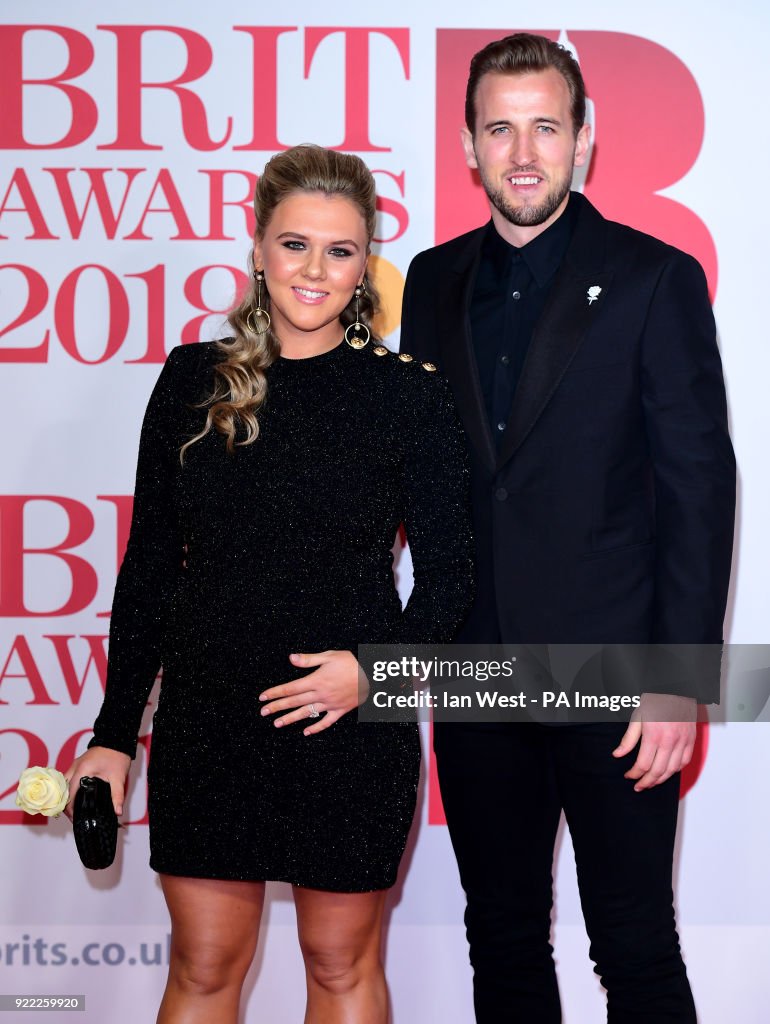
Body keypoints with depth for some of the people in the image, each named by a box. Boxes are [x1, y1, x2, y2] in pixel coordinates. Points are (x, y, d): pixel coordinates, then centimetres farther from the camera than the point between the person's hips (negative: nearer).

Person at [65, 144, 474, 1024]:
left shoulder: (410, 398, -3)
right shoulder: (194, 382, 3)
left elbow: (448, 575, 1)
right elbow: (149, 565, 7)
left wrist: (376, 664, -18)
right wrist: (114, 734, 5)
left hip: (351, 724, -2)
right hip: (206, 718, 2)